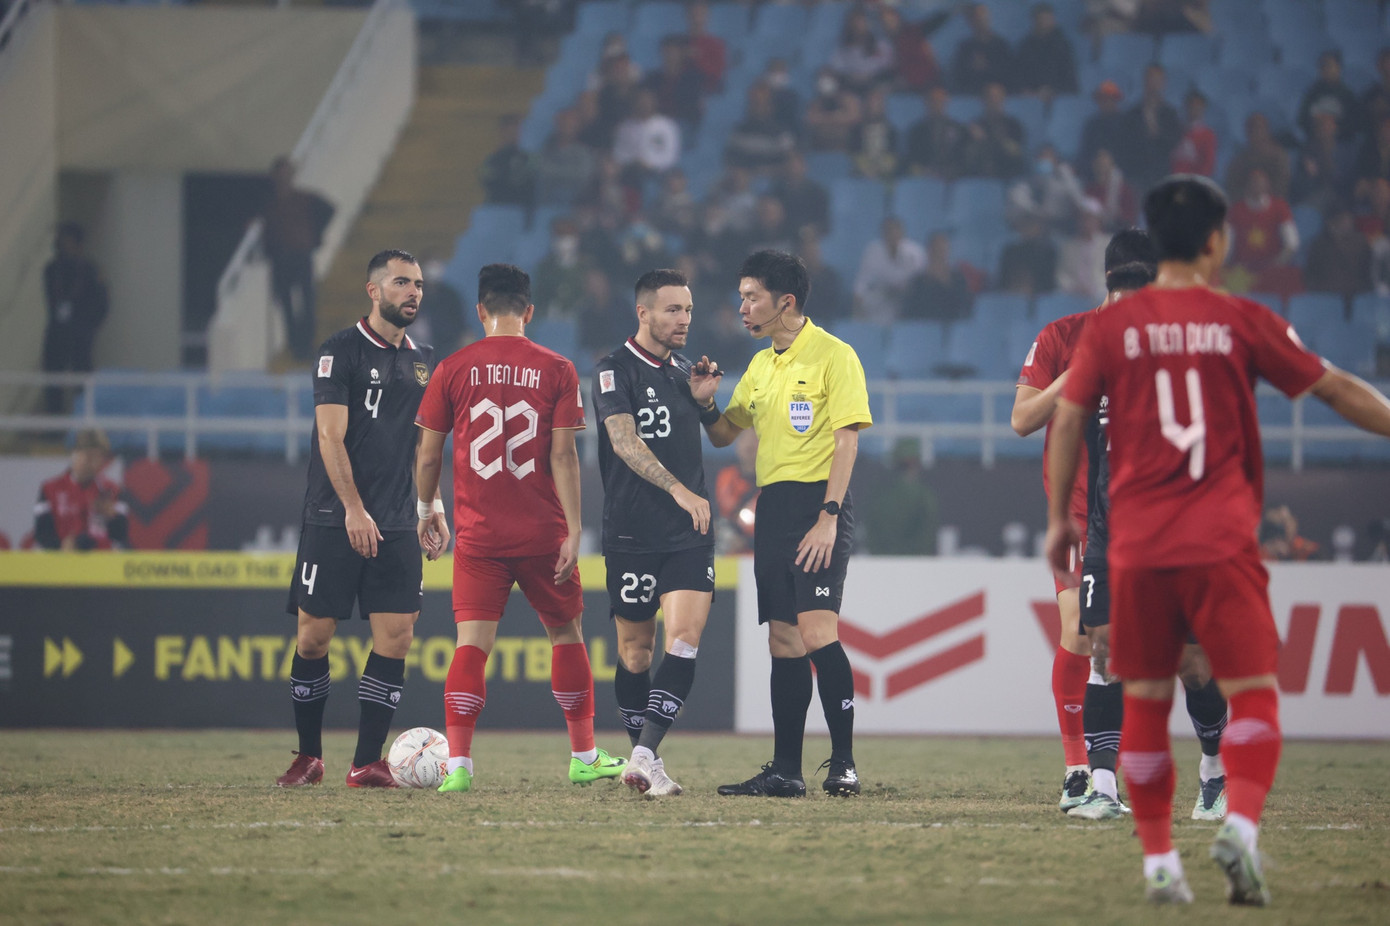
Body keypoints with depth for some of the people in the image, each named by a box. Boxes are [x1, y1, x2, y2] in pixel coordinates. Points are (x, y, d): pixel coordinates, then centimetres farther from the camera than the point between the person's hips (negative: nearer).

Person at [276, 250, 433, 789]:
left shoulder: (422, 361, 14)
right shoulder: (341, 351, -4)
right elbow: (331, 436, -11)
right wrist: (354, 508, -19)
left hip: (395, 524, 5)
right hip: (334, 519, -5)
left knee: (396, 636, -5)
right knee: (314, 636, -1)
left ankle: (366, 764, 0)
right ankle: (309, 758, 13)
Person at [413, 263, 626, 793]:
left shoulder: (453, 370, 0)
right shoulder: (556, 370, -2)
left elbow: (428, 455, 3)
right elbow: (563, 456, -6)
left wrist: (428, 509, 20)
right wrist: (573, 532, -4)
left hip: (478, 533, 0)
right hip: (542, 532, 0)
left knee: (472, 644, -3)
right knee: (566, 634, 16)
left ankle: (458, 764, -17)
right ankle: (584, 757, 24)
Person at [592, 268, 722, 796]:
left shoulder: (685, 372, 15)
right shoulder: (615, 371, -4)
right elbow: (625, 440, -18)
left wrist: (705, 400, 5)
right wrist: (679, 489, -29)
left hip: (689, 533, 4)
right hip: (631, 532, -4)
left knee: (685, 638, -13)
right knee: (635, 649, 4)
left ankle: (644, 757, -17)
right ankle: (645, 759, 18)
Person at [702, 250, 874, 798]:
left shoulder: (832, 356, -6)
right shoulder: (761, 366, 18)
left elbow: (847, 441, -11)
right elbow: (723, 435, 25)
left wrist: (828, 517, -19)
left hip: (817, 504, -8)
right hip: (772, 506, 8)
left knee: (817, 633, -17)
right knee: (784, 642, 7)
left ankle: (843, 763, -14)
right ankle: (785, 770, 9)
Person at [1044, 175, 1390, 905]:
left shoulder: (1111, 327, 5)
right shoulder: (1242, 322, 1)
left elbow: (1068, 419, 8)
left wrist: (1058, 518, 18)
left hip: (1138, 544, 2)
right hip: (1221, 541, -2)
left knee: (1145, 701, 10)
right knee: (1253, 694, -1)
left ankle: (1158, 859, 10)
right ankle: (1240, 826, -23)